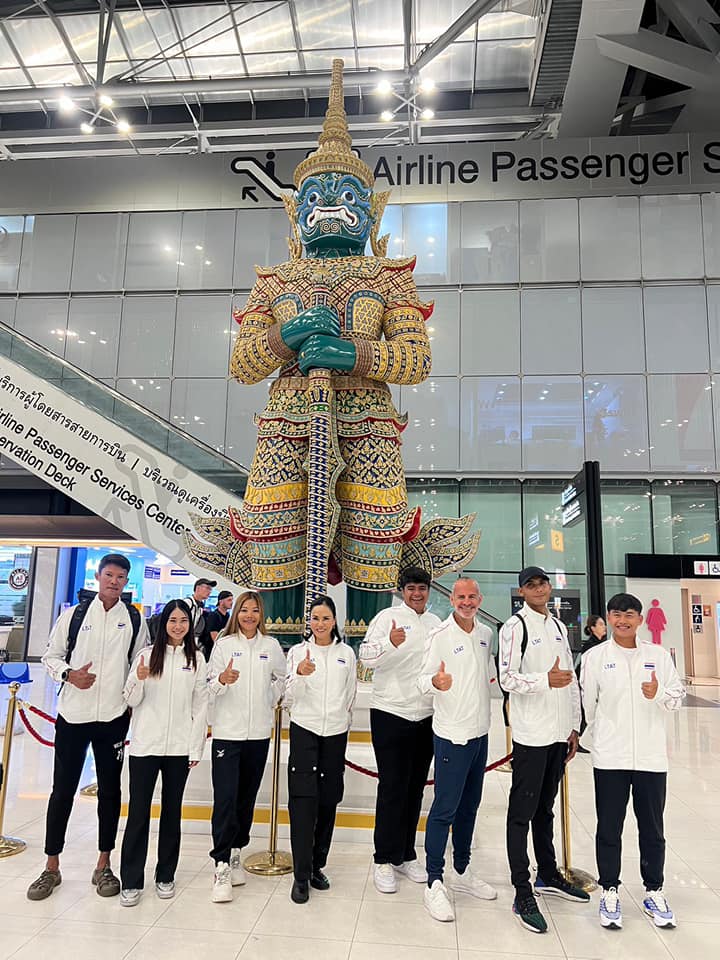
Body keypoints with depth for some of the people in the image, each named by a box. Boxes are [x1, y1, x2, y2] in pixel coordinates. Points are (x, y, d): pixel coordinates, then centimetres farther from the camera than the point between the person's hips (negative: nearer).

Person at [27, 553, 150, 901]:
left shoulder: (135, 622, 2)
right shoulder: (73, 615, 1)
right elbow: (51, 656, 6)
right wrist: (69, 674, -12)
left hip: (114, 716, 0)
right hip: (72, 713, 0)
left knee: (109, 790, 9)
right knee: (62, 789, 7)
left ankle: (103, 866, 23)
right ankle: (51, 867, 23)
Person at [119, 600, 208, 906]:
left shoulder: (196, 660, 3)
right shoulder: (146, 655, 1)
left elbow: (200, 706, 4)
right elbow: (131, 700, 3)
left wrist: (196, 748, 0)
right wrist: (140, 680, -18)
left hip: (179, 747, 1)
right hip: (145, 745, -1)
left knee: (172, 811, 11)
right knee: (138, 812, 2)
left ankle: (166, 876, 25)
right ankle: (131, 881, 14)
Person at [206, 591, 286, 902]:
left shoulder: (271, 645, 5)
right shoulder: (224, 644, -1)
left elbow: (282, 677, 20)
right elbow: (210, 686, -5)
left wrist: (272, 700, 8)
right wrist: (222, 680, -25)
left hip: (259, 733, 3)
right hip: (227, 732, -3)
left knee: (247, 797, 11)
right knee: (225, 798, -9)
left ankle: (235, 854, 27)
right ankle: (222, 867, -2)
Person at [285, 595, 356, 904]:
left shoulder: (346, 653, 5)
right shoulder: (298, 651, 0)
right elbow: (291, 695, -7)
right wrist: (300, 674, -26)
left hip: (336, 732, 2)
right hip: (304, 729, -2)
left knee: (328, 801, 8)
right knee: (303, 801, -7)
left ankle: (317, 866, 23)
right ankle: (301, 875, 1)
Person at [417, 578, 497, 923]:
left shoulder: (486, 634, 7)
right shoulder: (440, 635, -12)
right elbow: (422, 679, -16)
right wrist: (435, 682, -36)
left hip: (480, 731, 7)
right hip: (452, 733, -6)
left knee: (469, 805, 17)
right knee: (445, 808, -3)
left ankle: (462, 871, 32)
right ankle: (434, 883, 8)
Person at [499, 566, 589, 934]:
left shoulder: (559, 627, 13)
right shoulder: (515, 626, -8)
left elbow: (571, 680, 16)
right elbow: (507, 678, -14)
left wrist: (574, 726, 15)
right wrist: (546, 680, -26)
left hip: (559, 734, 7)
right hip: (531, 734, -7)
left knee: (545, 807, 20)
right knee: (522, 811, 0)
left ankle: (548, 876, 34)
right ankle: (522, 894, 7)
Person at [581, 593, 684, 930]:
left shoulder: (658, 655, 2)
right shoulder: (595, 656, -3)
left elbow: (678, 695, 5)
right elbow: (587, 703, 5)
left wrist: (659, 695, -15)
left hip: (651, 756, 2)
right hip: (610, 758, -1)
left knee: (652, 829, 14)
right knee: (609, 828, 8)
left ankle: (654, 892, 32)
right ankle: (610, 892, 24)